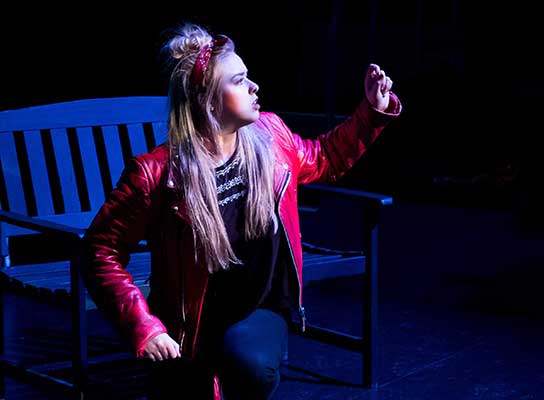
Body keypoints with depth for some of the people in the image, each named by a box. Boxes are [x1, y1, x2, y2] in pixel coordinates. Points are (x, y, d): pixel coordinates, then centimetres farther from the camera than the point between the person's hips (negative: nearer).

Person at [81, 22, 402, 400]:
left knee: (253, 369, -31)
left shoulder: (270, 136, -6)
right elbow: (101, 250, -16)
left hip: (261, 311, 2)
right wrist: (141, 325, -25)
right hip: (192, 327, -2)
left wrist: (373, 111, 9)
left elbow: (321, 159, 18)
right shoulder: (156, 173, -22)